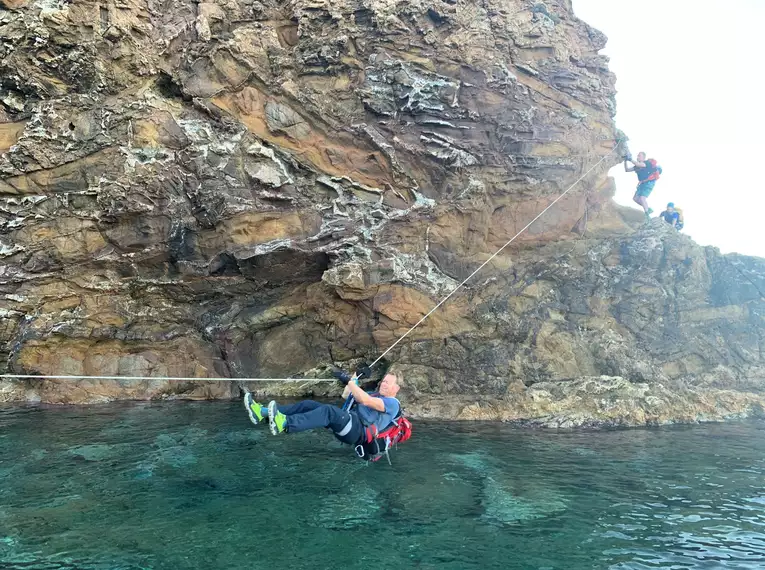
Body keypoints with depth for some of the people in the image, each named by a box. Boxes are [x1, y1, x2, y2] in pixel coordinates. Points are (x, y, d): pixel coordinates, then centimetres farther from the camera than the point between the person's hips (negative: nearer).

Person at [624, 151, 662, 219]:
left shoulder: (647, 163, -13)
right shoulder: (637, 166, 10)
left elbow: (639, 164, -34)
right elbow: (627, 170, 11)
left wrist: (630, 159, -35)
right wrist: (625, 161, -2)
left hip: (649, 183, -9)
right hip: (643, 183, 9)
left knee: (642, 198, -22)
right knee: (635, 198, 4)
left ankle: (647, 216, -16)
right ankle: (649, 209, 18)